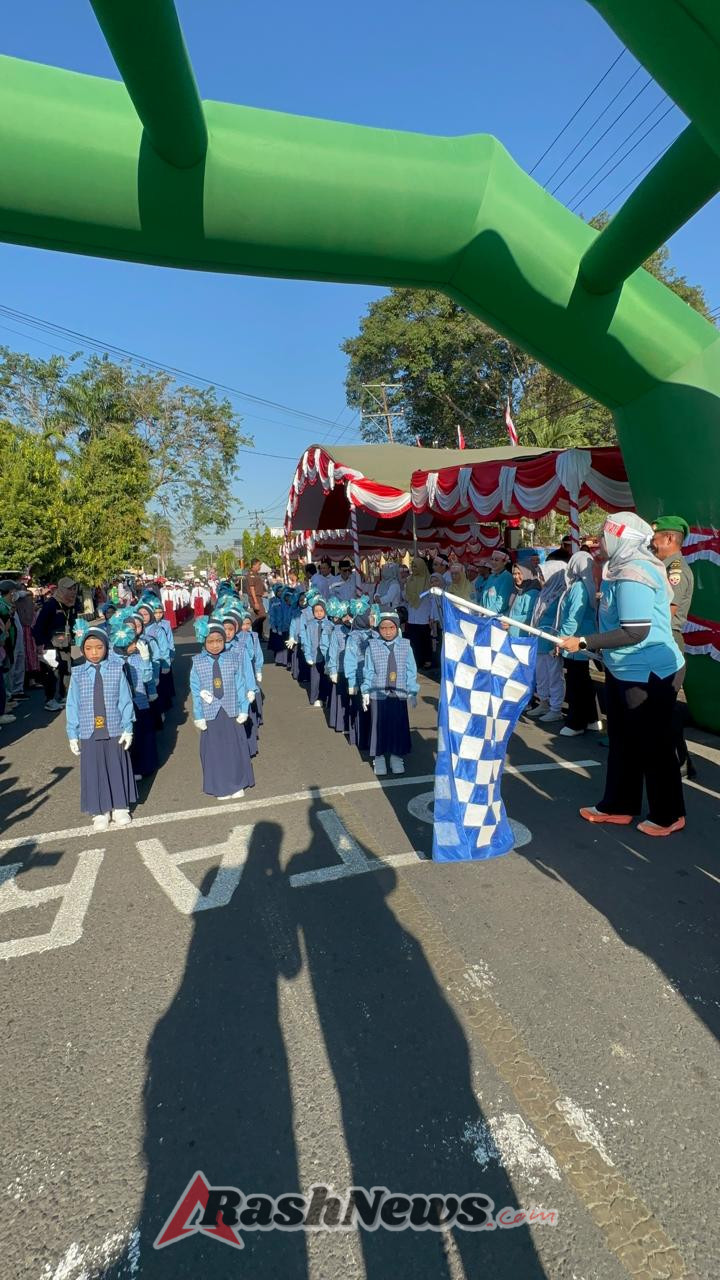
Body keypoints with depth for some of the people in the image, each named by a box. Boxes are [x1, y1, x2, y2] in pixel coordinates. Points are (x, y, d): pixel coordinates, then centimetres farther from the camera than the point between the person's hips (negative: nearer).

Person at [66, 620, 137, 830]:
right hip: (89, 733, 1)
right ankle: (100, 812, 27)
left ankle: (120, 808, 30)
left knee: (117, 769, 12)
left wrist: (127, 728, -4)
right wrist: (72, 734, 1)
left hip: (114, 731, 0)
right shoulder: (77, 674, -3)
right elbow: (73, 705, 1)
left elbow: (125, 701, -3)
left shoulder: (116, 670, -5)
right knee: (94, 772, 10)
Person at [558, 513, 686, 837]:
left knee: (653, 744, 4)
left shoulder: (633, 574, -23)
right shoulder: (623, 568, 8)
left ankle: (669, 814, 22)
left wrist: (583, 642, -24)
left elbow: (636, 631, -28)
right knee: (622, 740, 17)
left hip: (651, 674, -10)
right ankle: (618, 805, 30)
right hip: (624, 671, 10)